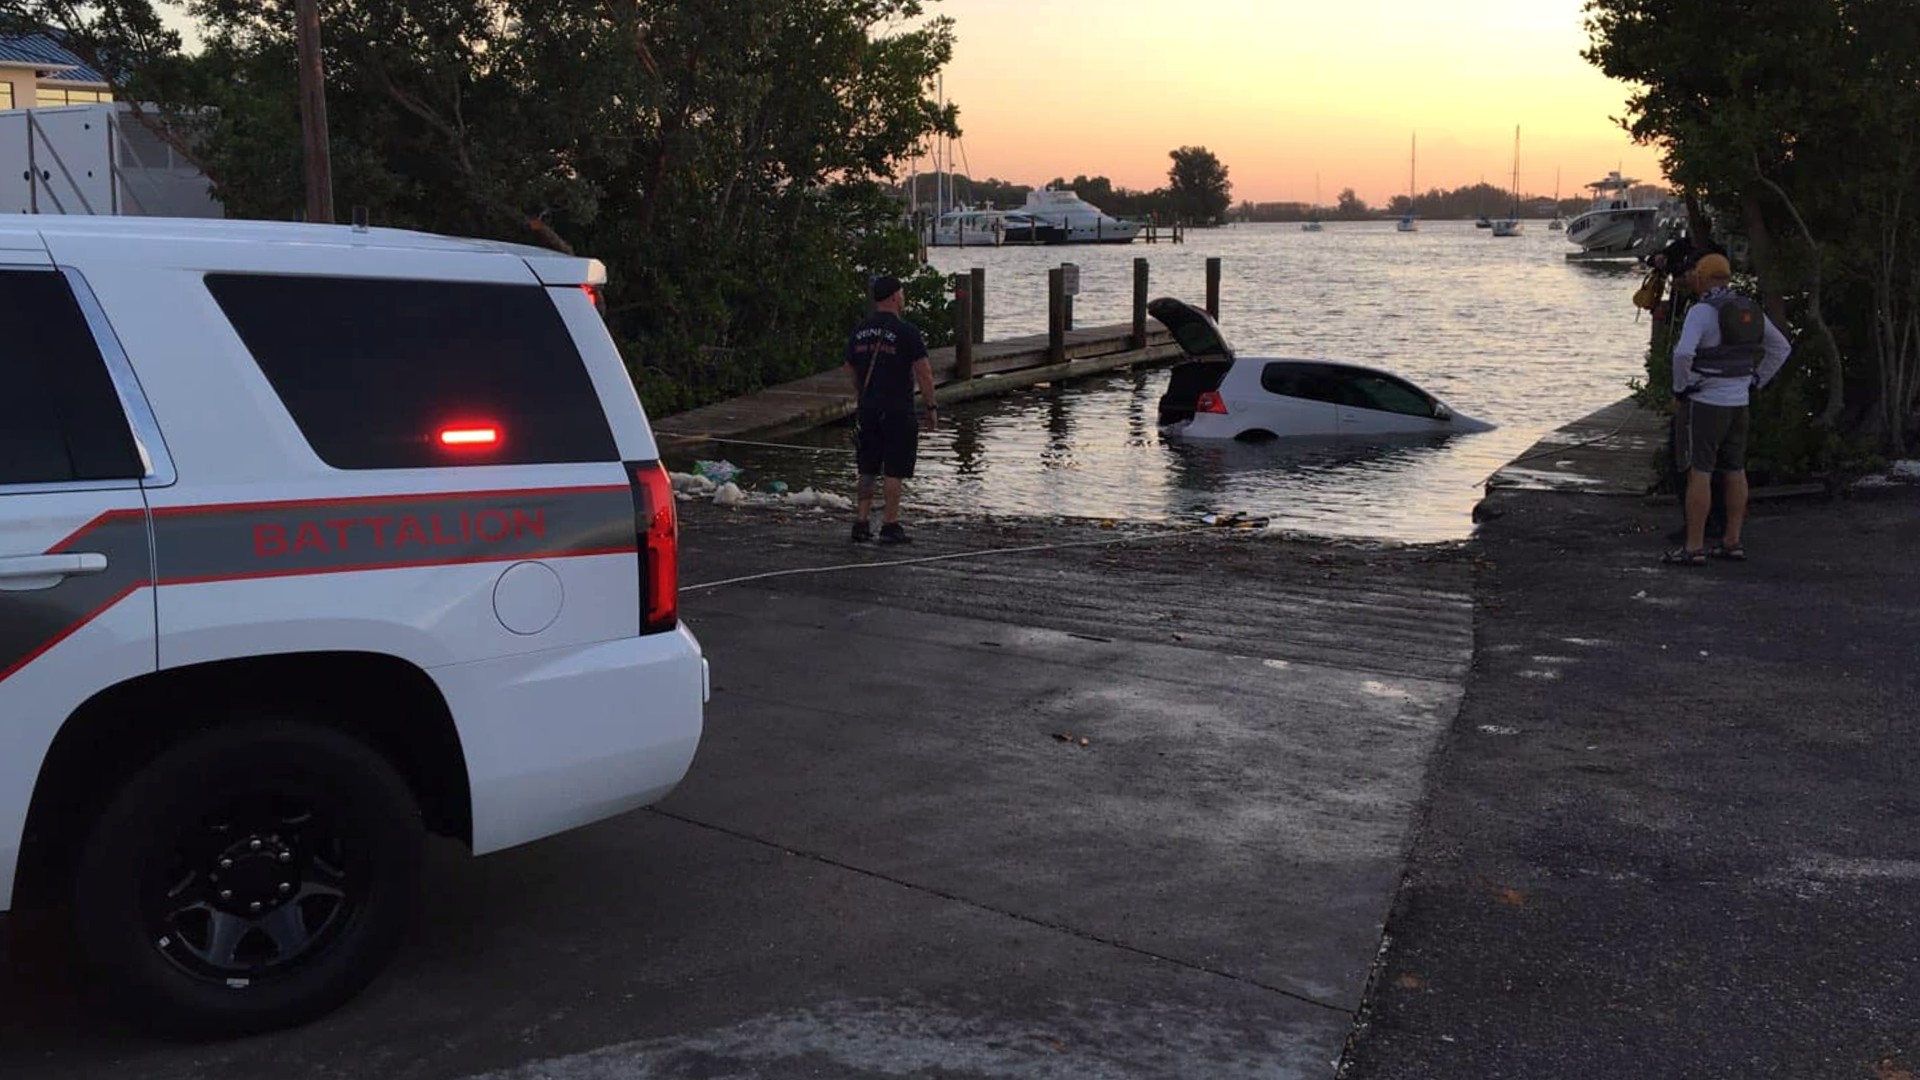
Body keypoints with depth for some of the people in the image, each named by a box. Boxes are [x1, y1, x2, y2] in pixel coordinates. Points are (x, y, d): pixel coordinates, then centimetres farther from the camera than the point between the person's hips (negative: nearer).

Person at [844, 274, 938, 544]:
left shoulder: (859, 332, 8)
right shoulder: (906, 332, -10)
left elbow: (850, 370, 16)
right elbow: (923, 373, -11)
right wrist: (931, 407, -4)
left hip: (867, 409, 6)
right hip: (897, 410, -5)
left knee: (868, 470, 12)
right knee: (893, 470, 0)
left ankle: (862, 522, 12)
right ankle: (890, 526, 1)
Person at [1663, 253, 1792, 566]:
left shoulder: (1702, 311, -16)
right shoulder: (1748, 310, 8)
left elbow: (1683, 354, -30)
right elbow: (1781, 347, 17)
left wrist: (1680, 389, -14)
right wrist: (1755, 383, 17)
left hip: (1705, 403, -8)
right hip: (1738, 403, 8)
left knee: (1699, 473, -6)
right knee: (1735, 472, 12)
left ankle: (1693, 548, -5)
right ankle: (1732, 542, 18)